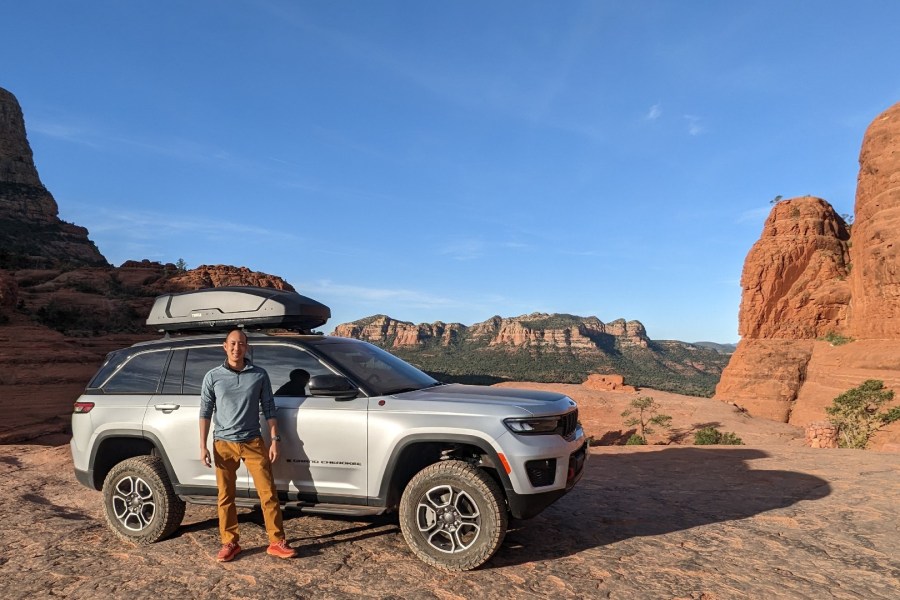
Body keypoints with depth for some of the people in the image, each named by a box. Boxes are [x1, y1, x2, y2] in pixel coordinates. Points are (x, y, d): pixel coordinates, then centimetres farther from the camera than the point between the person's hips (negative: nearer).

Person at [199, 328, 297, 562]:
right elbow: (205, 412, 3)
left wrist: (274, 440, -2)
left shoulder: (259, 375, 1)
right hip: (224, 444, 0)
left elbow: (269, 410, 3)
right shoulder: (213, 376, 1)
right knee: (226, 497, 8)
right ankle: (230, 543, 23)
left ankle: (277, 542, 9)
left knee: (268, 493, 0)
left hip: (253, 442, 0)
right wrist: (203, 446, -2)